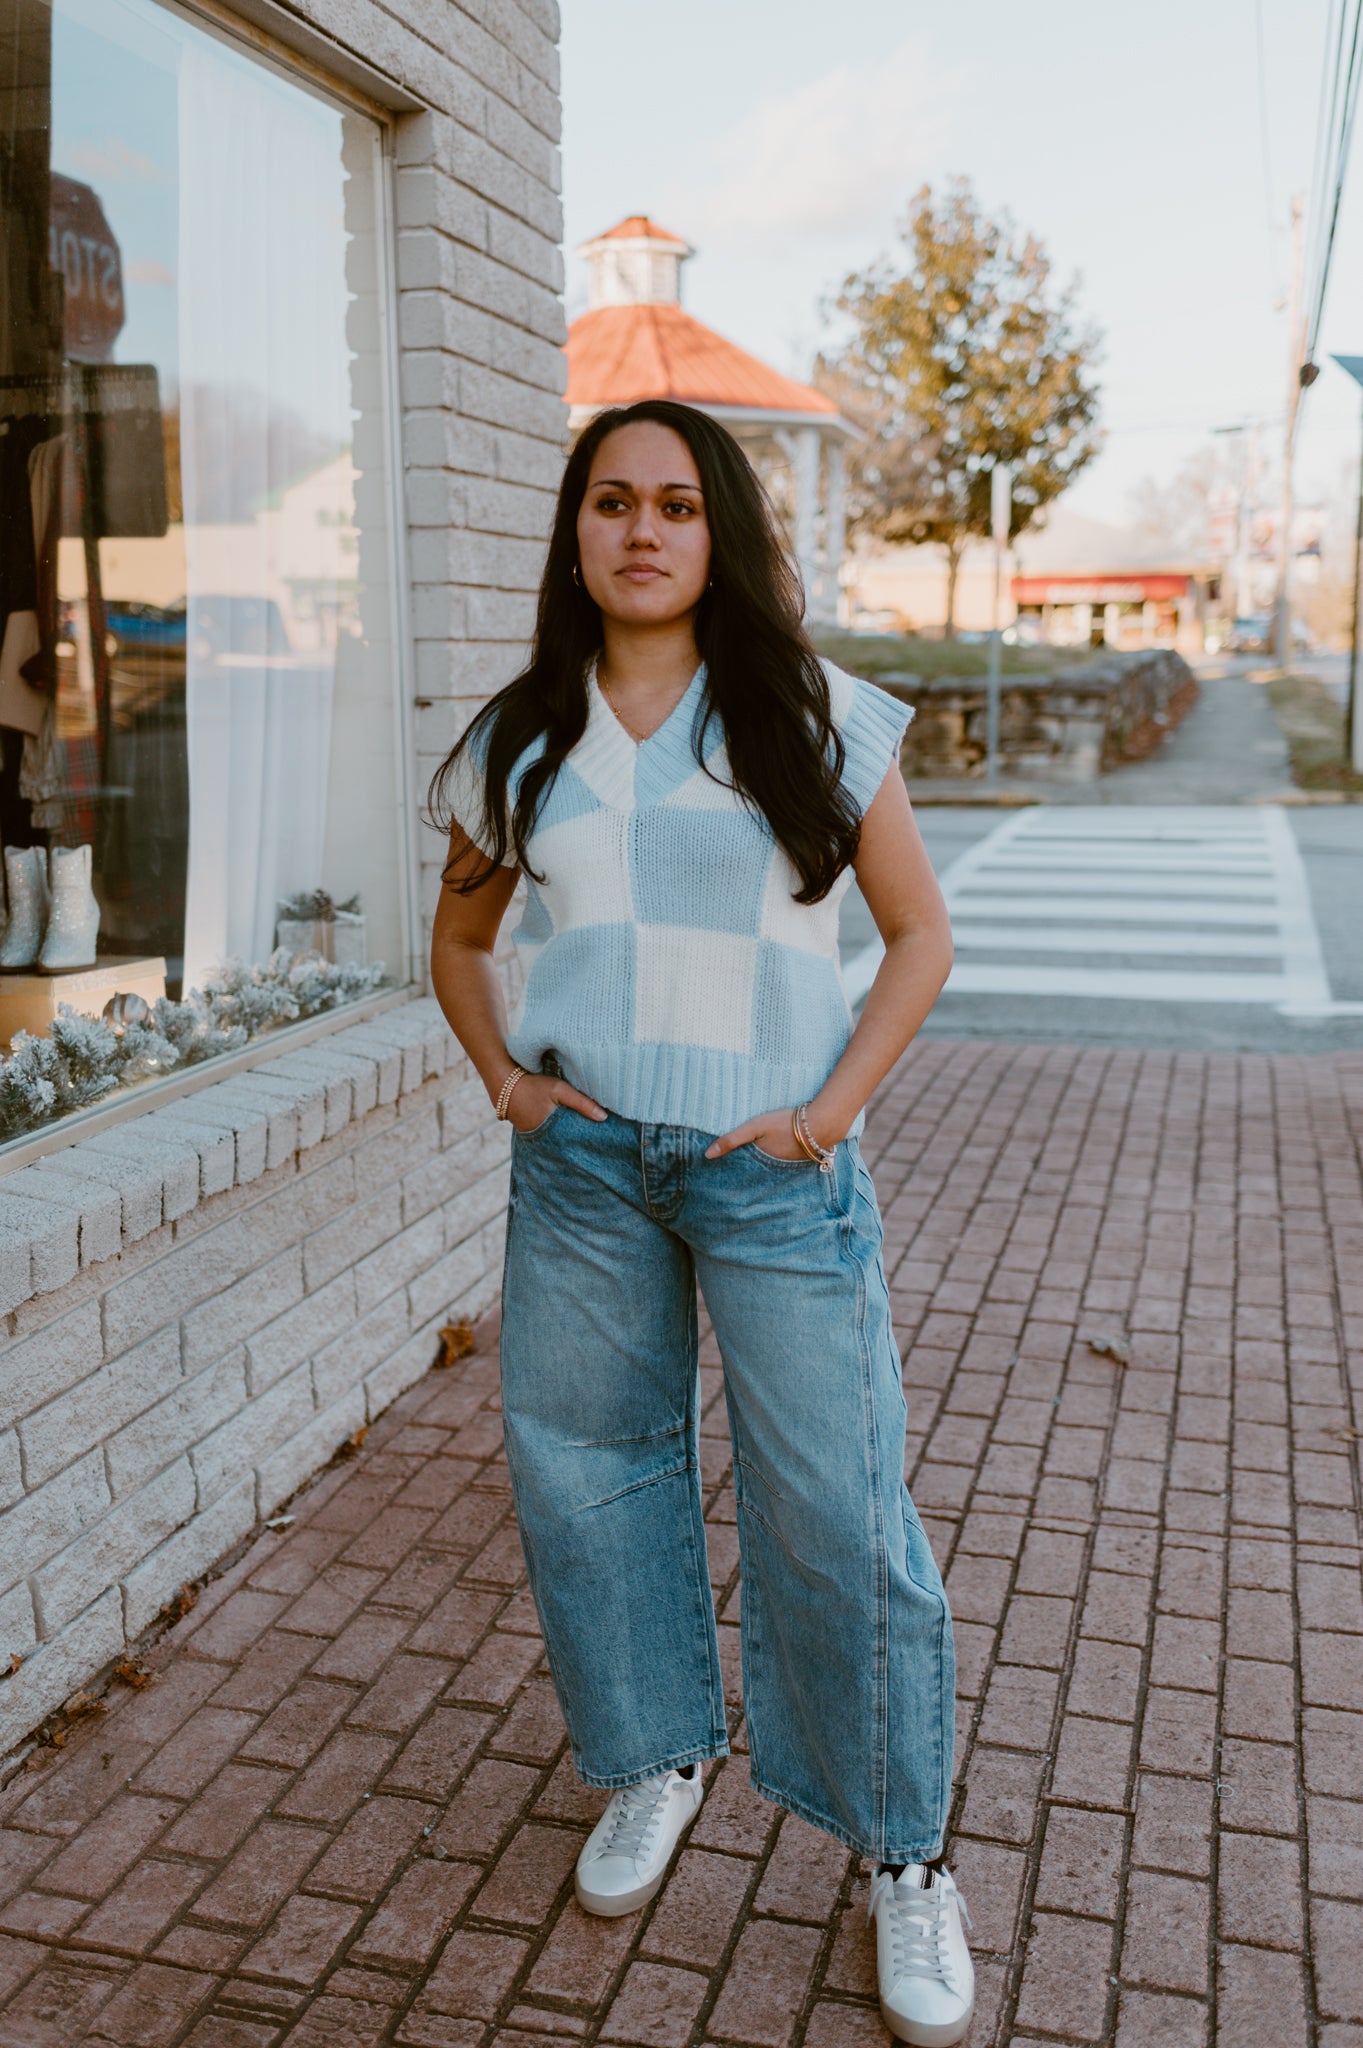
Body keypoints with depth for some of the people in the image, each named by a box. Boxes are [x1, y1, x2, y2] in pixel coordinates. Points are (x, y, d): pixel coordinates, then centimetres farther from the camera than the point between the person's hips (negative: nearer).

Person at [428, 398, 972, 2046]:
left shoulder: (815, 719, 0)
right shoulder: (519, 743, 7)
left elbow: (918, 933, 3)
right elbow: (459, 940, 18)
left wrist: (832, 1107, -8)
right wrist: (503, 1077, 1)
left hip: (772, 1169, -3)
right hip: (581, 1165, 3)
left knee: (833, 1508, -1)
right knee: (582, 1471, 12)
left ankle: (903, 1855, 21)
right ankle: (656, 1758, 38)